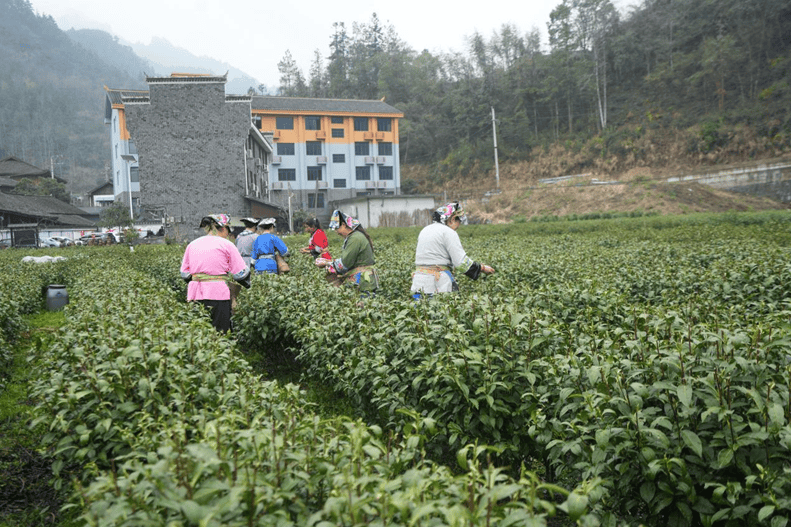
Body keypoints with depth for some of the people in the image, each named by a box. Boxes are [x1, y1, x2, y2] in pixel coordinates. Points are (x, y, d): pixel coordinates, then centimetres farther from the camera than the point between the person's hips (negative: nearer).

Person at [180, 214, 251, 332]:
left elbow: (185, 274, 14)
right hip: (217, 295, -5)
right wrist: (247, 284, 17)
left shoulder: (192, 245, 12)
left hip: (195, 295, 5)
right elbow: (240, 273, -2)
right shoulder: (226, 245, -2)